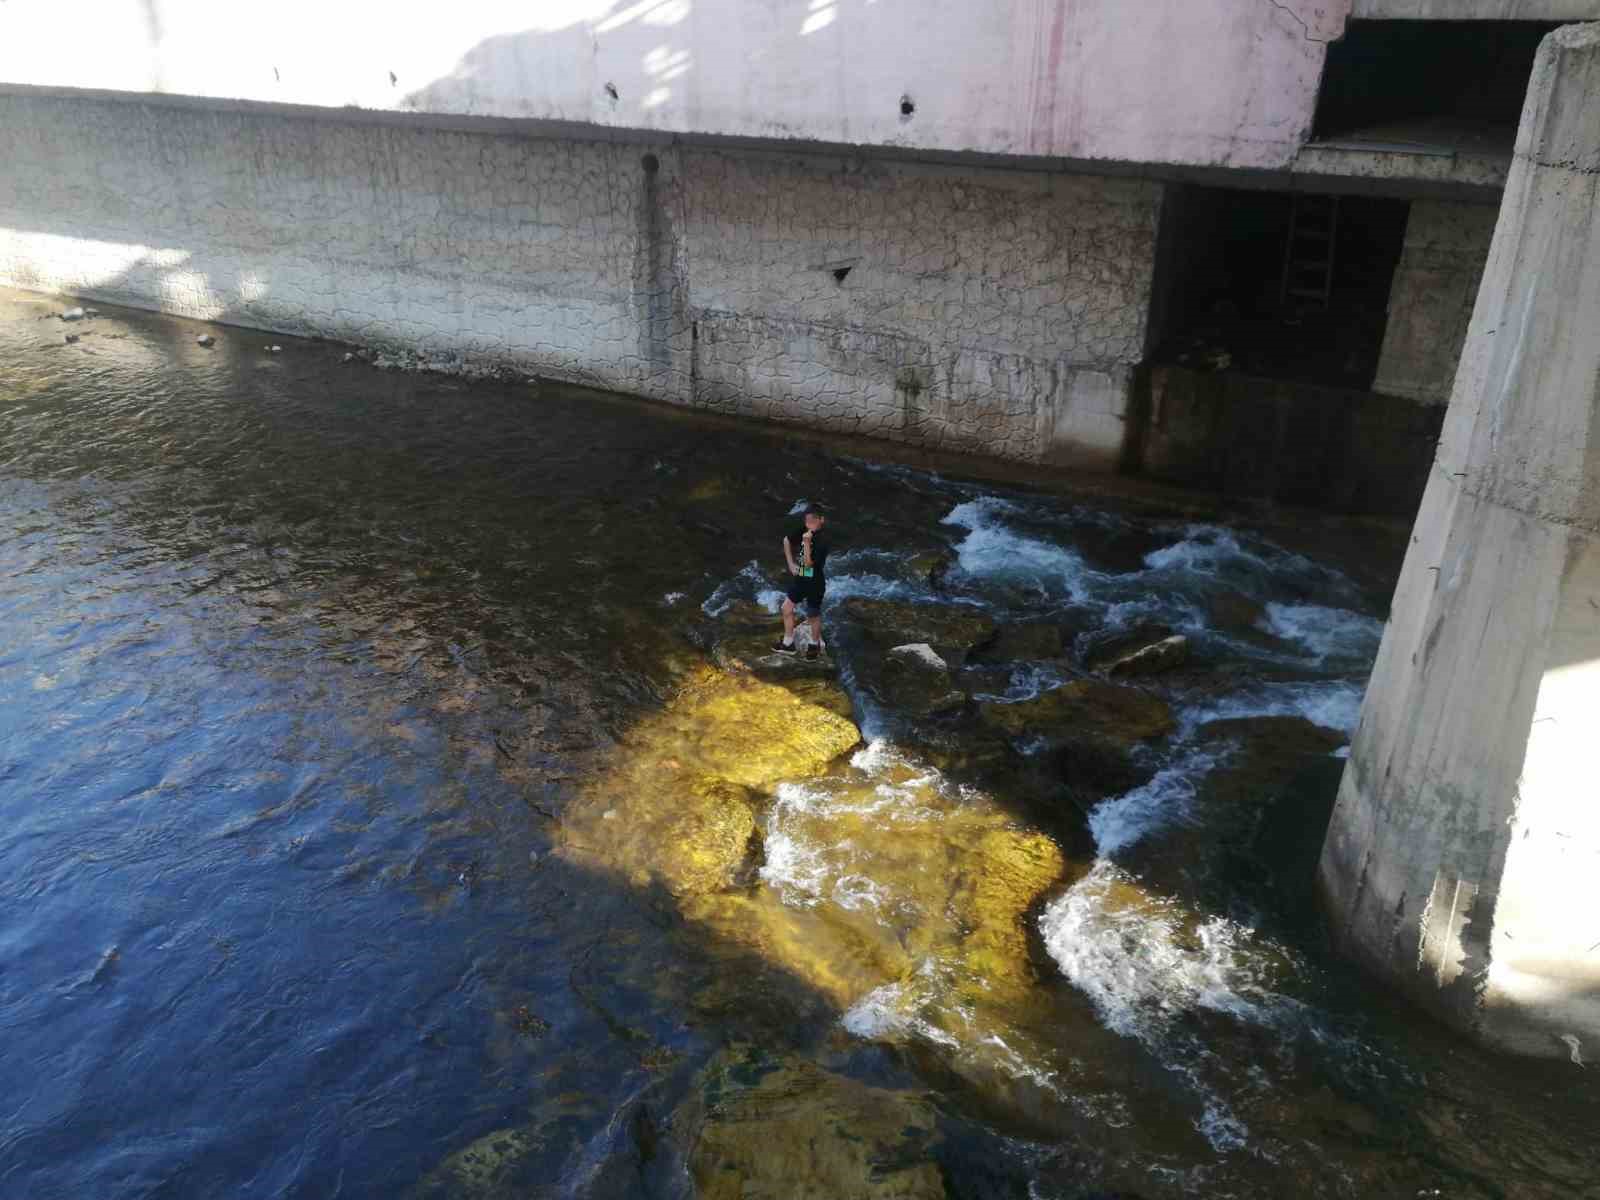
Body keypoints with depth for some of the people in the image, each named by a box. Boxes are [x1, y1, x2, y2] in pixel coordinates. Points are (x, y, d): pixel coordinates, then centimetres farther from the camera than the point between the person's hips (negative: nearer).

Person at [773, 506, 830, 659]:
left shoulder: (822, 541, -26)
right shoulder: (803, 530, -9)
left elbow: (809, 563, -27)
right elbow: (787, 540, 9)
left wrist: (806, 543, -36)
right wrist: (791, 563, 5)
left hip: (815, 583, -6)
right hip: (799, 579, 6)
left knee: (814, 616, 11)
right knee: (787, 608, 11)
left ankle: (815, 645, 35)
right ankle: (788, 643, 26)